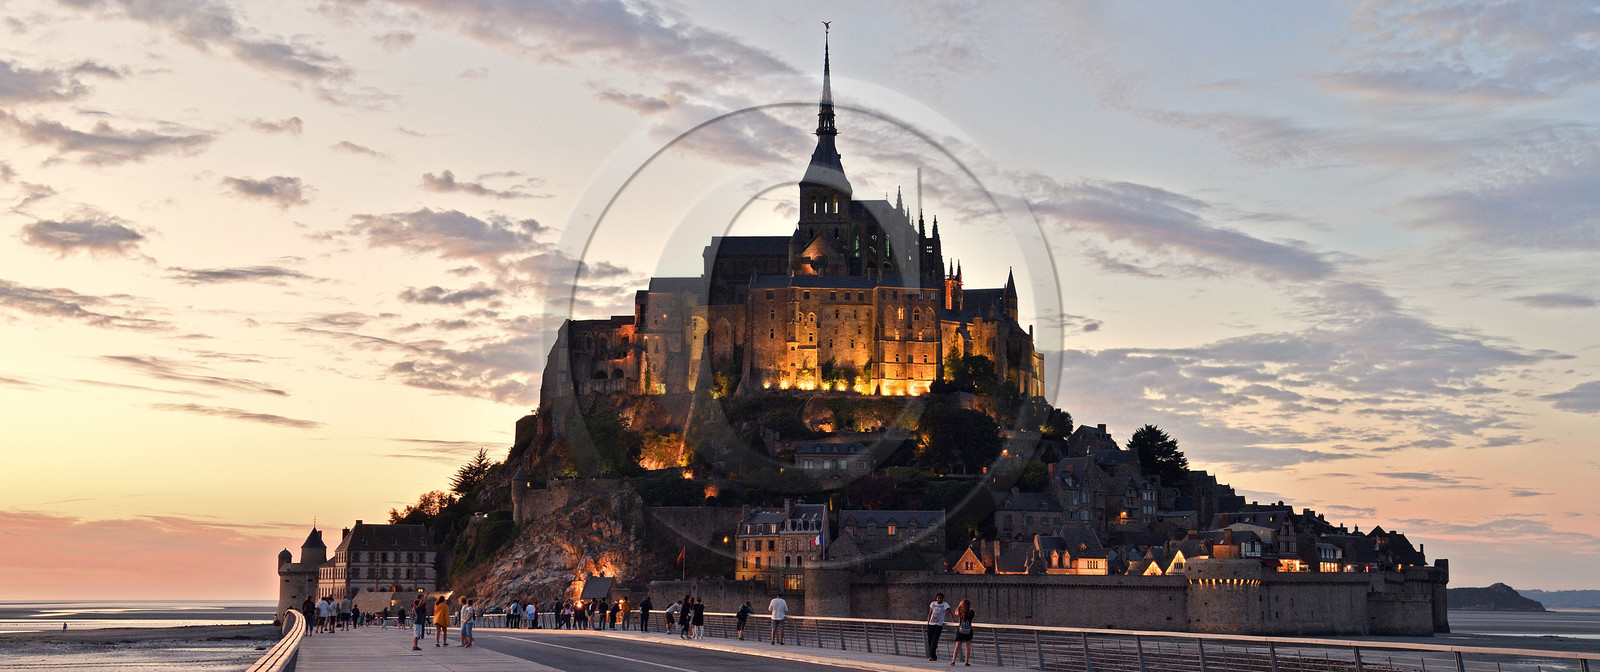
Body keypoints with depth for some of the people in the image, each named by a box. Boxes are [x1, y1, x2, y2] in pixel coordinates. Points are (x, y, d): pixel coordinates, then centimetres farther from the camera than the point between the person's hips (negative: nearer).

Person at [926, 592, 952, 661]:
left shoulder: (945, 604, -4)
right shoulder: (933, 603, 9)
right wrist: (928, 622, 10)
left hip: (939, 625, -5)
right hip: (931, 624, 5)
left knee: (935, 640, -13)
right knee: (930, 640, 3)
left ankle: (932, 656, -14)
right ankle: (933, 656, 13)